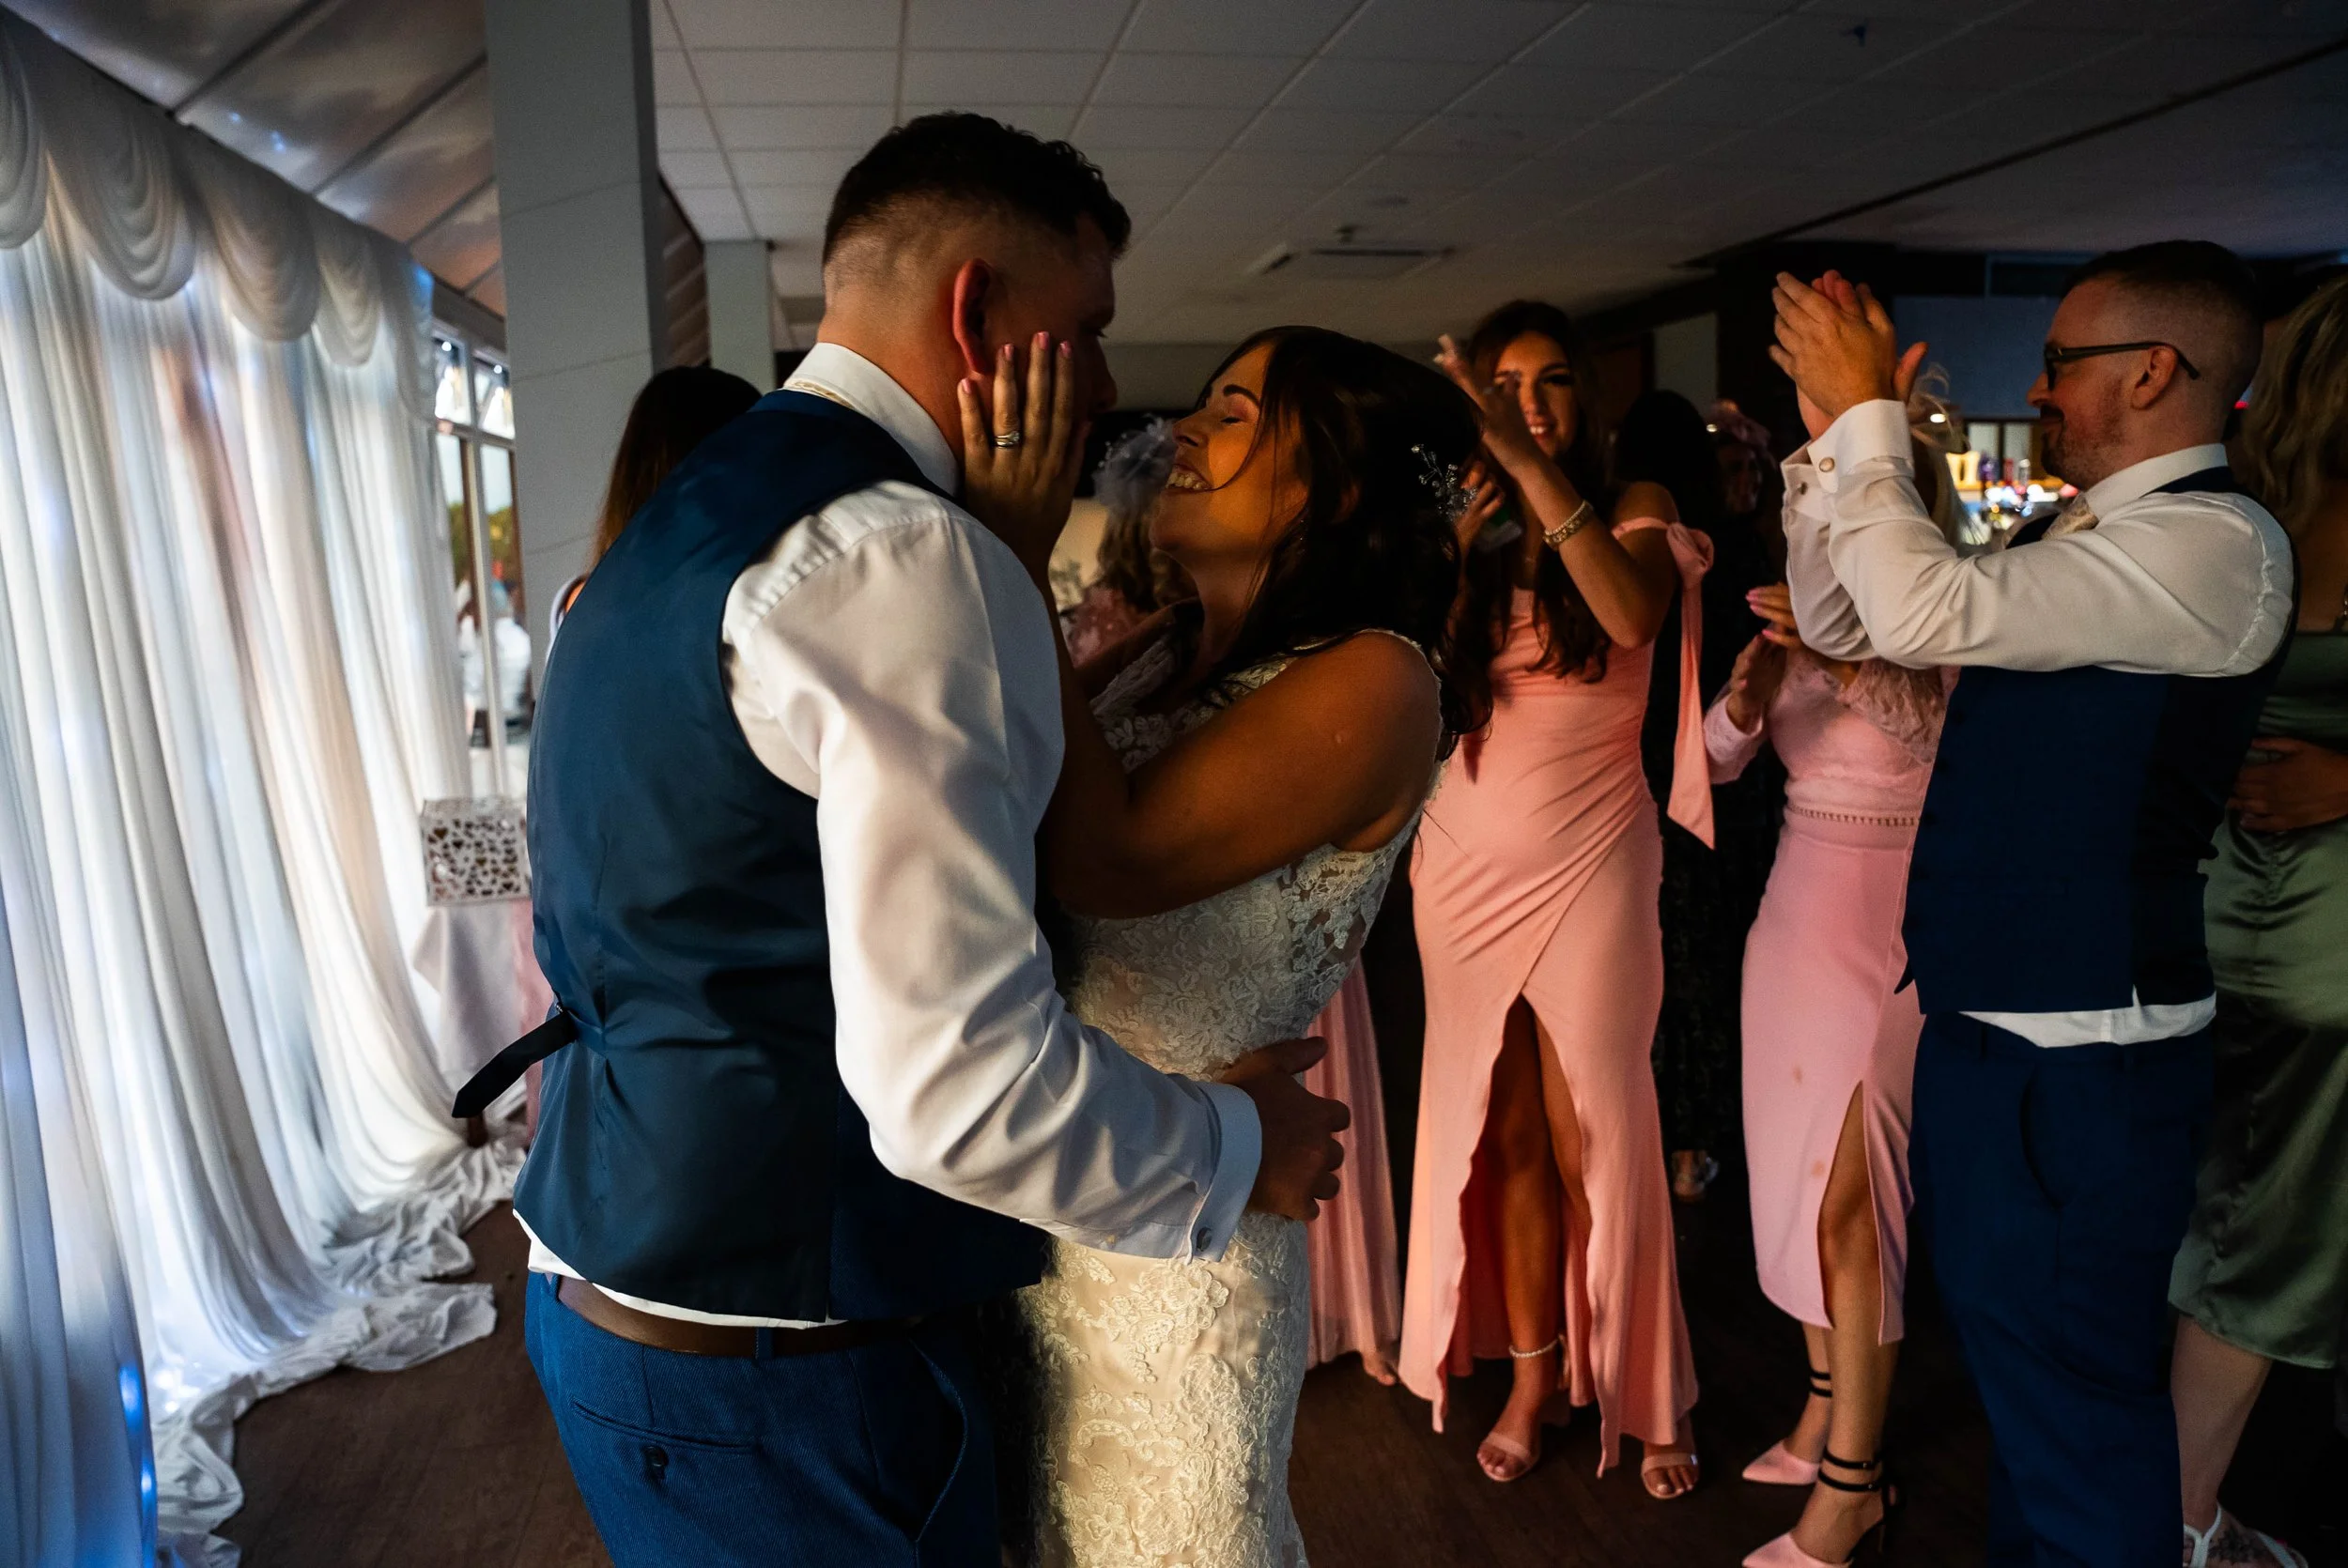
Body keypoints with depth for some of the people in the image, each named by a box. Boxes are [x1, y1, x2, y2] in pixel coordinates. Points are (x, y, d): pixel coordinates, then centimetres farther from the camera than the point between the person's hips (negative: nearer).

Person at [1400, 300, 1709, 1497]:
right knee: (1505, 1139, 8)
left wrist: (1533, 464, -29)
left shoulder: (1631, 515, -1)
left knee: (1593, 1141, 1)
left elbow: (1635, 614, -25)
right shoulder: (1464, 537, 8)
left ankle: (1643, 1395, 19)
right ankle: (1531, 1381, 22)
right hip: (1468, 869, 3)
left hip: (1588, 870, -3)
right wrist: (1458, 531, -10)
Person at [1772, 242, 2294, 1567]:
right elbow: (1841, 622, 13)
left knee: (2069, 1396, 5)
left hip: (2074, 1052, -9)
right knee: (2026, 1369, 25)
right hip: (1998, 1018, 9)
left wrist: (1866, 410, -18)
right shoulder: (2082, 541, 12)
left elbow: (1924, 611, -30)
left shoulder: (2213, 543, -17)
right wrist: (1839, 434, 4)